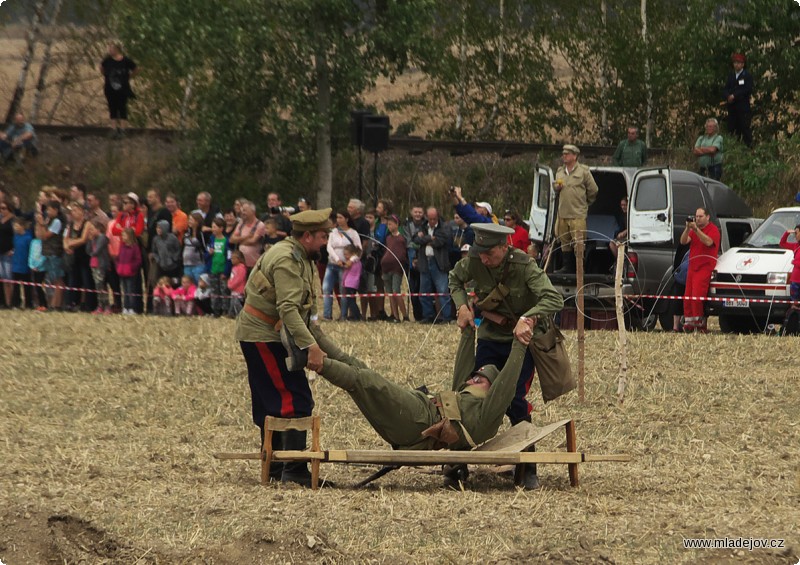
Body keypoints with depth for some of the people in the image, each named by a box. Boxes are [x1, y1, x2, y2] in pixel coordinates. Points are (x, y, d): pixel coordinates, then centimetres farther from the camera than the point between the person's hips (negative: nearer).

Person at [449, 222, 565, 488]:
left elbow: (554, 299, -32)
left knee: (515, 399, -16)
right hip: (490, 337, 4)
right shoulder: (473, 263, -11)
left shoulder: (524, 265, -23)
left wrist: (528, 318, -47)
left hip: (523, 338, -4)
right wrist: (462, 305, -6)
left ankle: (527, 468, -6)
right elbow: (455, 279, 12)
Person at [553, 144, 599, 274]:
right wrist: (557, 188, 5)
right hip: (562, 213, 6)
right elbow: (556, 190, 28)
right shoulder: (560, 172, 15)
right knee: (564, 243, 8)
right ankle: (567, 267, 16)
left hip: (578, 214, -6)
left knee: (578, 243, -10)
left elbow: (593, 190, 4)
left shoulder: (583, 171, -2)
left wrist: (585, 204, 12)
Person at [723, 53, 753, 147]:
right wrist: (728, 96, -12)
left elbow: (747, 90, -9)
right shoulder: (730, 76, 18)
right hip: (732, 108, 5)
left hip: (743, 108, -5)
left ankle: (748, 146, -6)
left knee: (745, 129, -7)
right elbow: (725, 90, 10)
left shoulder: (747, 76, 2)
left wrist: (734, 96, -13)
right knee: (731, 130, 1)